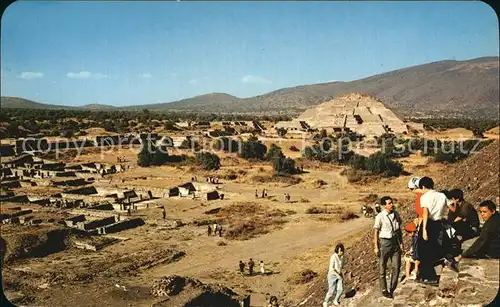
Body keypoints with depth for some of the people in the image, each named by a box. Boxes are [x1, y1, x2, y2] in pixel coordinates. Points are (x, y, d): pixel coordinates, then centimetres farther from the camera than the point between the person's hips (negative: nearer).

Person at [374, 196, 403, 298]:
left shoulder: (396, 214, 3)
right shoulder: (380, 217, -10)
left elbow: (399, 229, 13)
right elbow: (376, 232, -6)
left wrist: (401, 243, 8)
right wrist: (376, 247, -8)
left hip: (395, 242, 4)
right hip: (385, 242, -4)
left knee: (396, 267, 4)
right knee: (382, 268, 4)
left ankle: (392, 289, 18)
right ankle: (384, 290, 19)